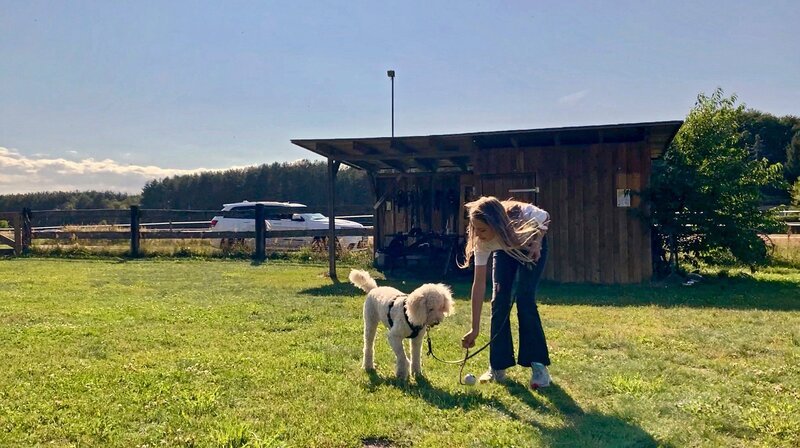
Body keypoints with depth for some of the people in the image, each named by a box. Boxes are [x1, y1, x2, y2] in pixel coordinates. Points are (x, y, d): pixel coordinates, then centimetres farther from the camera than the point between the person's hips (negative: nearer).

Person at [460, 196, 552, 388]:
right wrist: (475, 329, -30)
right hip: (504, 251, 2)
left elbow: (546, 218, -15)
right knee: (499, 300, -12)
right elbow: (479, 283, -30)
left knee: (524, 299, -17)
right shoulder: (482, 242, -34)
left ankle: (538, 365, -8)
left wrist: (537, 241, -32)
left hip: (531, 247, -2)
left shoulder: (524, 215, -42)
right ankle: (497, 366, -1)